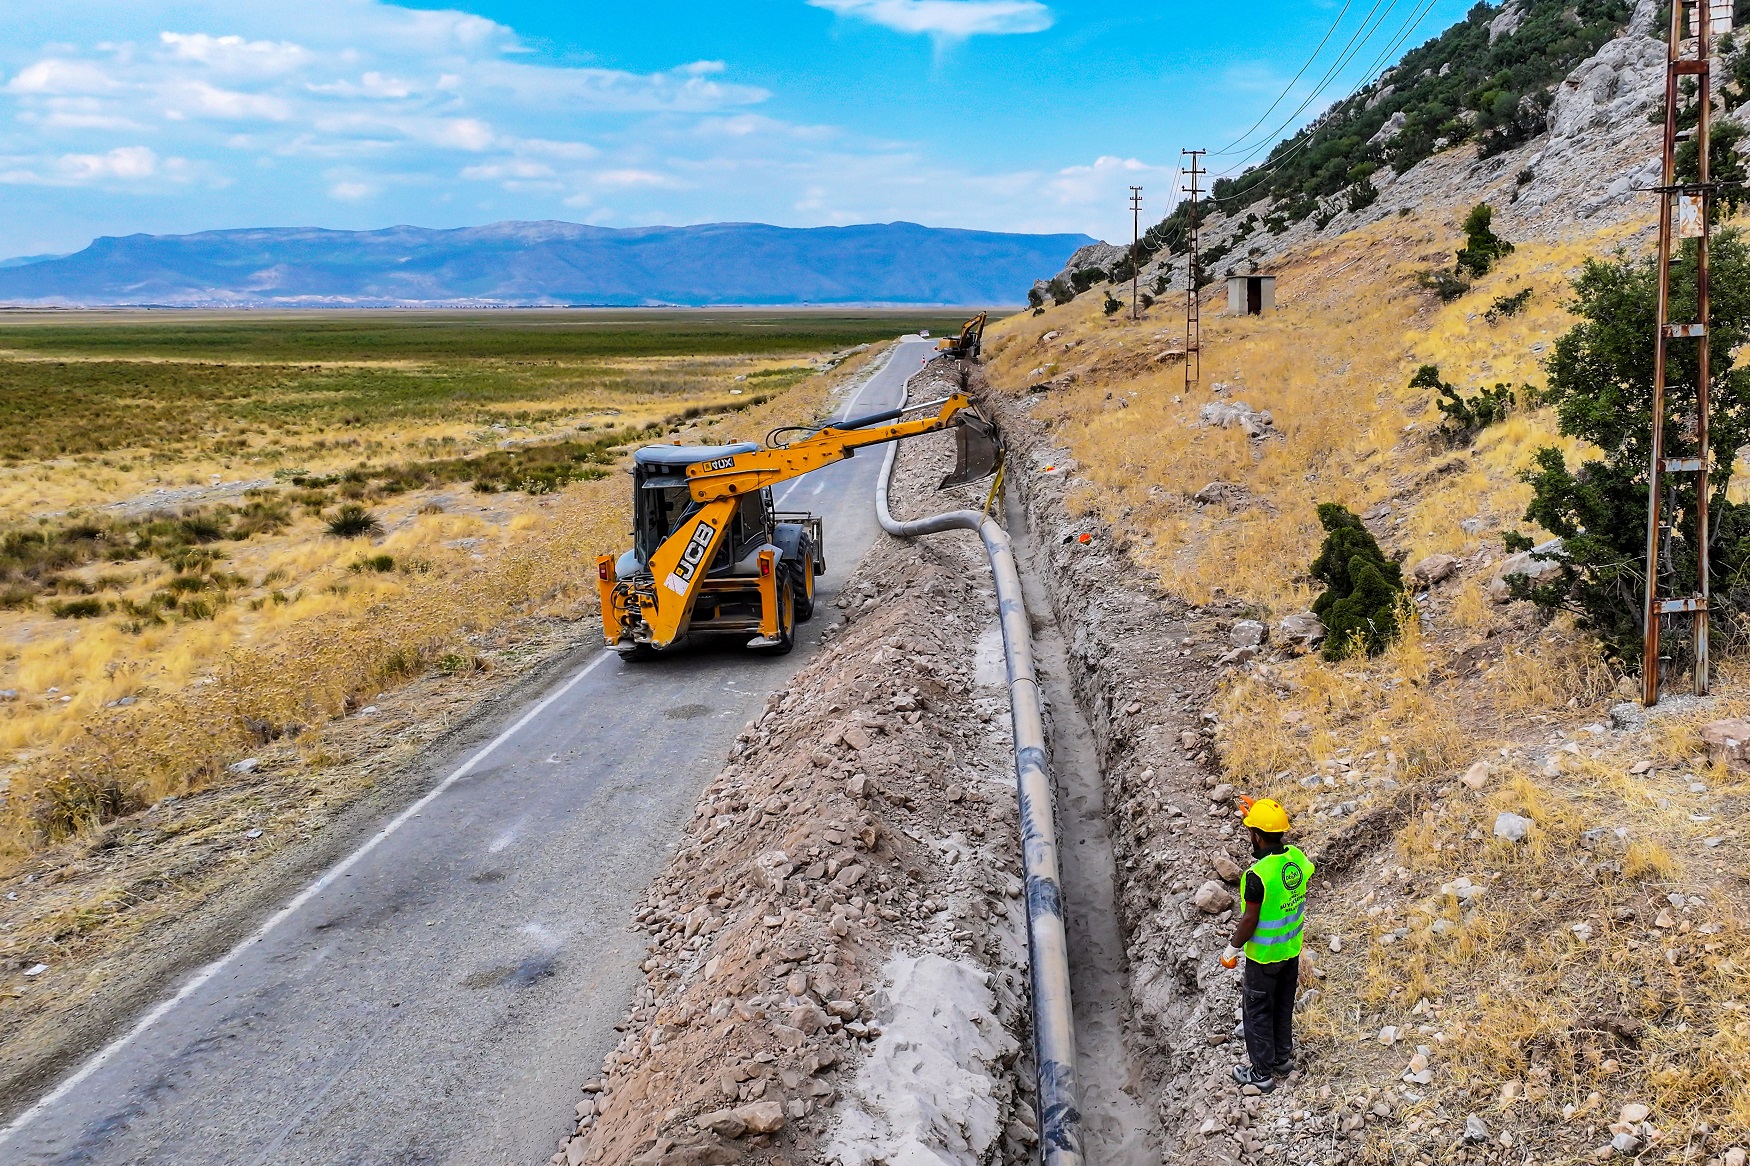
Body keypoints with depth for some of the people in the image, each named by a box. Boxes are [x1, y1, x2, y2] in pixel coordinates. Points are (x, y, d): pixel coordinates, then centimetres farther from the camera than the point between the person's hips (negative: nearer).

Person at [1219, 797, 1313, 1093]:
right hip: (1292, 950, 7)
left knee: (1258, 1012, 11)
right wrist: (1257, 816, 14)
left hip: (1263, 956, -7)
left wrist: (1231, 949, -9)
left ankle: (1262, 1073, 23)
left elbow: (1250, 920, -23)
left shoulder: (1257, 875, -32)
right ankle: (1283, 1059, 40)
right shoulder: (1298, 857, -12)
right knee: (1283, 1006, 24)